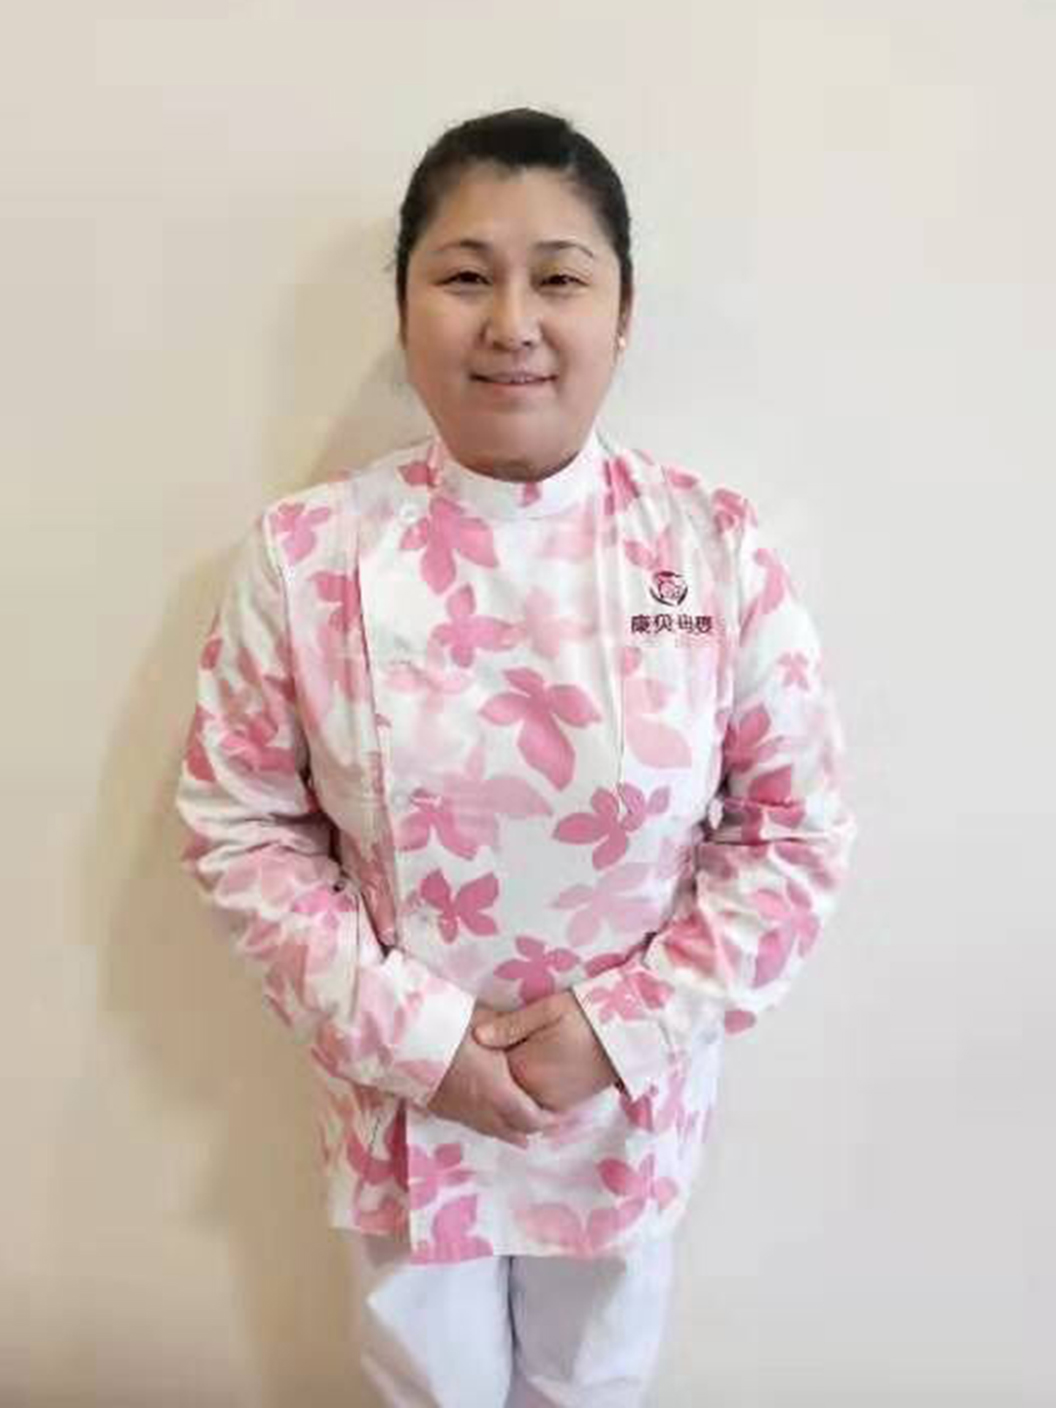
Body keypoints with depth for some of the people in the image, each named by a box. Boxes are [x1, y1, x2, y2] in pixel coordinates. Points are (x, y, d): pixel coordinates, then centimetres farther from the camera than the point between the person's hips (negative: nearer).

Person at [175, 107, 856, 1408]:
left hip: (631, 1095, 1)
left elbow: (799, 831, -8)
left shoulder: (716, 550, -14)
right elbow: (241, 827, -8)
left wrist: (624, 1024, -15)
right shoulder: (306, 555, -14)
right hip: (405, 1092, 0)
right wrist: (409, 1035, -15)